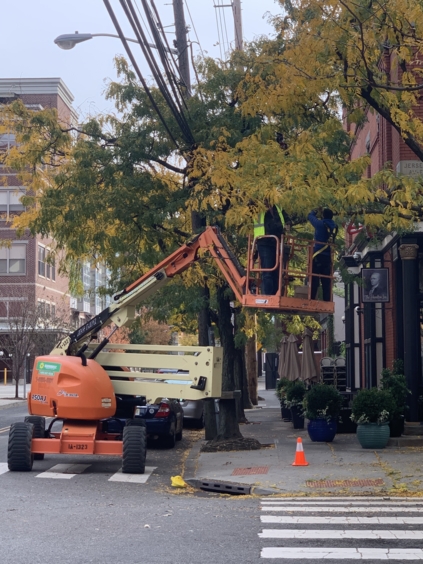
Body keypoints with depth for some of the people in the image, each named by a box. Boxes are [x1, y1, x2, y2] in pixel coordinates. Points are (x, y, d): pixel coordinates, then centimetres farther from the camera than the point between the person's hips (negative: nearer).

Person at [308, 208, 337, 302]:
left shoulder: (320, 224, -5)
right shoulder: (334, 226, 9)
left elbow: (311, 216, 10)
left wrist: (314, 211, 34)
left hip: (318, 255, -5)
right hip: (329, 257, 5)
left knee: (314, 280, -8)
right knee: (326, 282, 7)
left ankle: (311, 300, -14)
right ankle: (327, 301, 3)